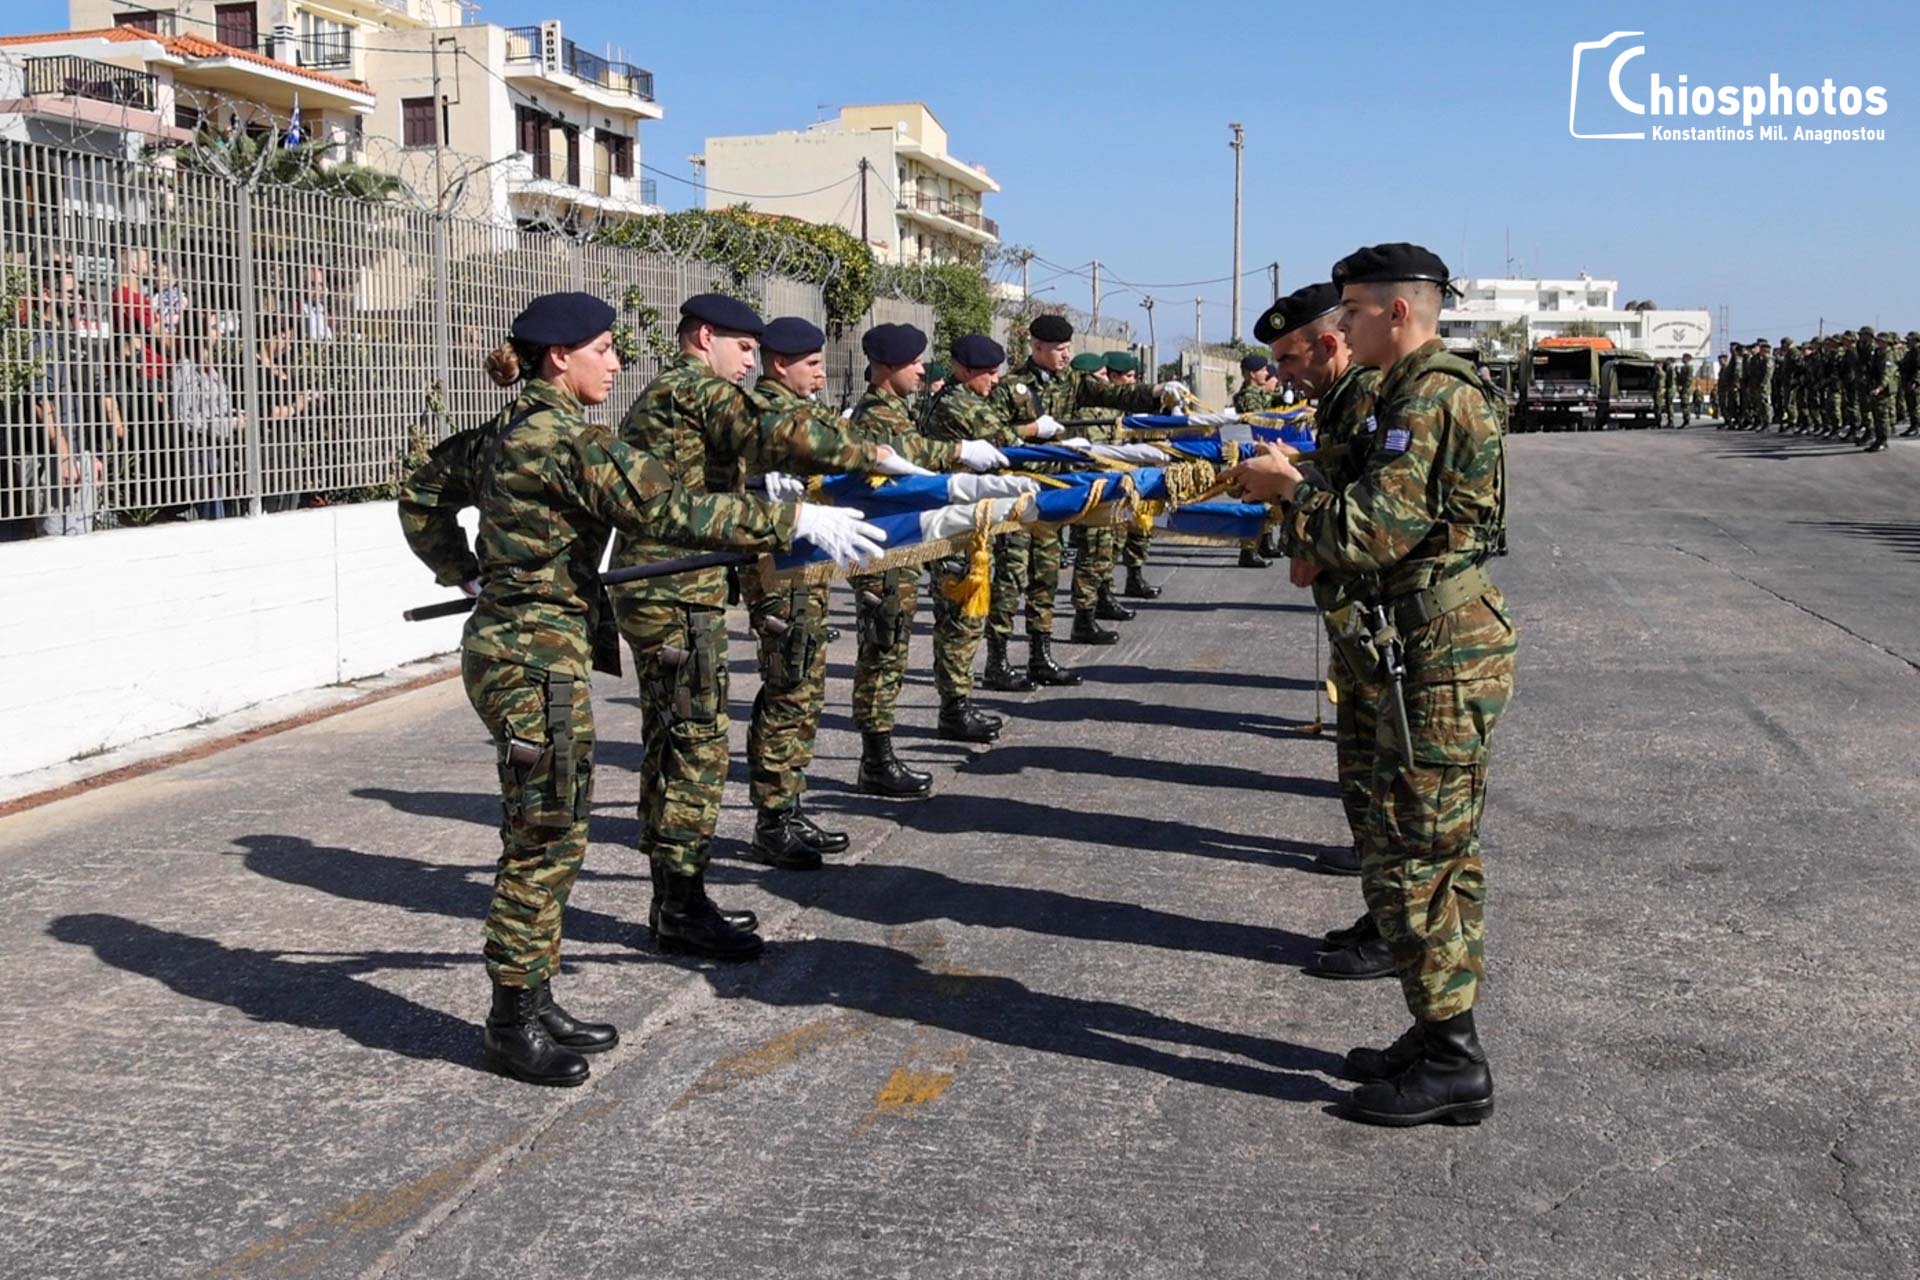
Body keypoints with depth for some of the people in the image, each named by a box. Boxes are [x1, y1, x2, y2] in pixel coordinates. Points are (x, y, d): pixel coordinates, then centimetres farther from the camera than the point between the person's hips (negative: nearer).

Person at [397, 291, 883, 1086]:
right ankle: (513, 1025, 12)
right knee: (543, 841, 0)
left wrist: (465, 573, 25)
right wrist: (795, 520, -21)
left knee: (554, 834, 15)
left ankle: (534, 1004, 25)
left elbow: (422, 497, 23)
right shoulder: (567, 440, -17)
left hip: (512, 646, 10)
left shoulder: (509, 433, 11)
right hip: (537, 658, -10)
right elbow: (668, 511, -23)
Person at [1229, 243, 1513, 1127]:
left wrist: (1290, 487, -7)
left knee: (1408, 860, -5)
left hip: (1441, 654, -11)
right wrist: (1296, 494, 9)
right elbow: (1396, 528, 19)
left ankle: (1450, 1063, 4)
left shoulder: (1428, 398, -16)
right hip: (1446, 644, 11)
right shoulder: (1426, 392, 17)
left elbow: (1372, 533, -22)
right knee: (1439, 853, 16)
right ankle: (1441, 1042, 26)